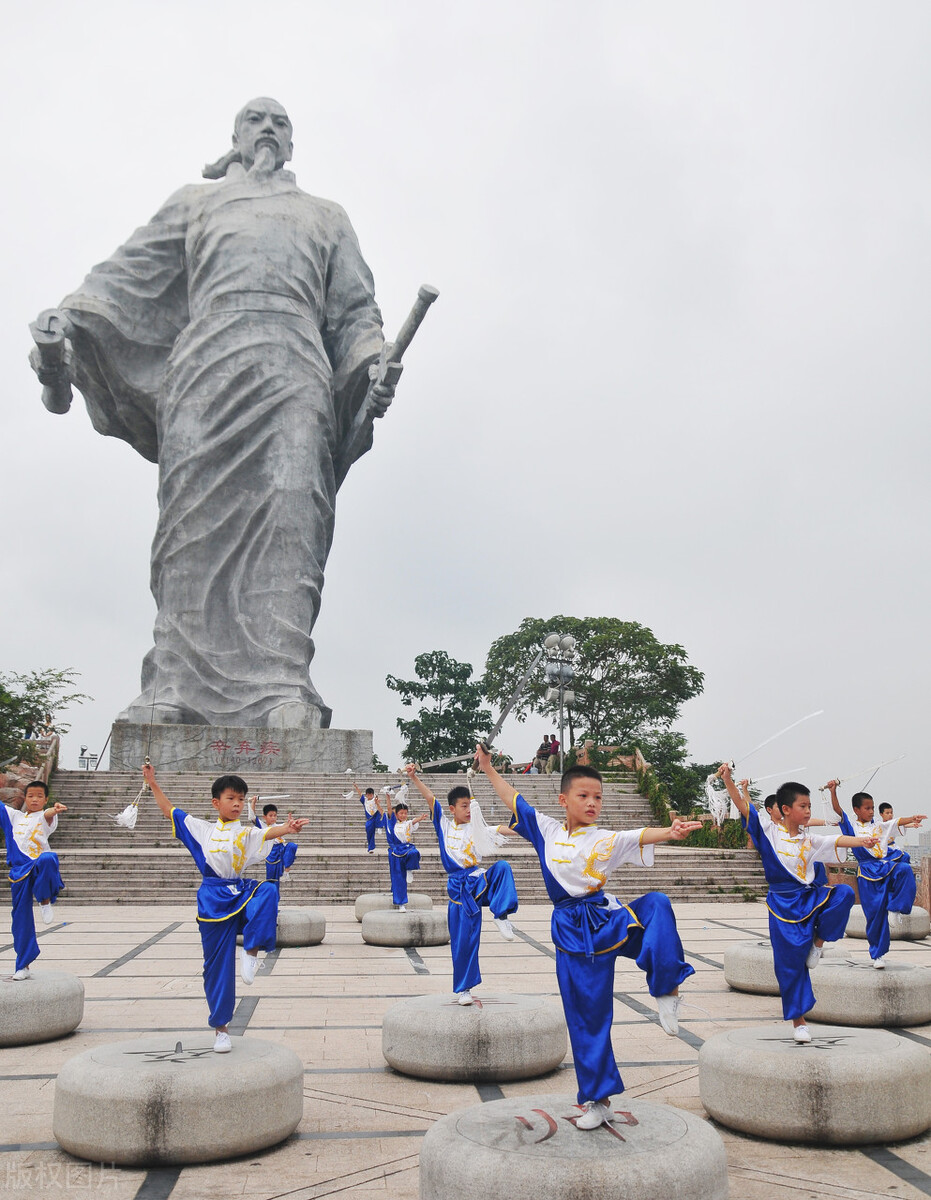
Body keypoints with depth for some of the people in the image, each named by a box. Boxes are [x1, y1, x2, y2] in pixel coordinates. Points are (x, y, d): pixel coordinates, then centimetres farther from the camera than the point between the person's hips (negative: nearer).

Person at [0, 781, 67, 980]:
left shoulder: (46, 817, 6)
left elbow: (48, 814, -18)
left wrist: (54, 810, -43)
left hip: (39, 867, -4)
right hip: (19, 871, 4)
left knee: (47, 859, -40)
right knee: (21, 917, 4)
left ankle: (45, 900, -17)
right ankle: (23, 965, 16)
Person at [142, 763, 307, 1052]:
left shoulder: (247, 832, 8)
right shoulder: (202, 829, 11)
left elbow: (267, 833, -13)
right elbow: (170, 811, 16)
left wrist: (287, 828, -34)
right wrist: (153, 783, 13)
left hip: (241, 893, 0)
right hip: (213, 899, 0)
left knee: (268, 891, -35)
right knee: (218, 965, 3)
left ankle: (252, 950, -24)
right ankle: (221, 1028, 17)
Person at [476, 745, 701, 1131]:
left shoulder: (605, 840, -2)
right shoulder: (547, 830, 6)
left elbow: (639, 836, -20)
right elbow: (514, 799, 14)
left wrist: (670, 832, -39)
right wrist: (489, 768, 20)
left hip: (608, 919, -1)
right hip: (572, 933, 2)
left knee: (656, 905, -31)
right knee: (585, 1017, 5)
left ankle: (667, 988, -20)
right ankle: (598, 1100, 20)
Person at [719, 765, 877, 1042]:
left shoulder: (809, 839, 8)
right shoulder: (769, 833, -5)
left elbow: (836, 841, -3)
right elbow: (743, 807, -14)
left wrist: (861, 841, -20)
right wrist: (728, 780, -26)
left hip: (811, 897, 4)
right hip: (783, 904, -3)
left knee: (844, 893, -24)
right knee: (791, 963, -1)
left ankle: (818, 943, -5)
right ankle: (798, 1022, 17)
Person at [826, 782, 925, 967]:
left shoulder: (879, 826, 15)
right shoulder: (851, 826, 4)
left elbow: (898, 822, 5)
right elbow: (837, 809, -7)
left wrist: (912, 819, -13)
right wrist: (833, 791, -19)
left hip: (887, 864, 3)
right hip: (868, 872, -3)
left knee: (905, 869, -30)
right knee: (875, 912, -2)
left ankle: (895, 909, -14)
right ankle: (878, 954, 11)